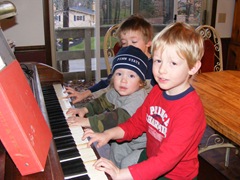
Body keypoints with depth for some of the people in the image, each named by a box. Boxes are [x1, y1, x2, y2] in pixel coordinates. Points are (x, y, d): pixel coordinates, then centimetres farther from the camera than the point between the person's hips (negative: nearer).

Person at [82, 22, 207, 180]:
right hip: (150, 159, 6)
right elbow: (137, 122, 6)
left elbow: (166, 159, -31)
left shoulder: (190, 110, -27)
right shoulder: (157, 91, -4)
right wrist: (108, 134, -9)